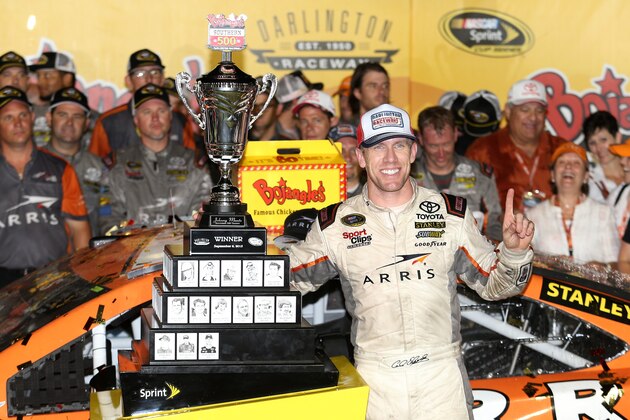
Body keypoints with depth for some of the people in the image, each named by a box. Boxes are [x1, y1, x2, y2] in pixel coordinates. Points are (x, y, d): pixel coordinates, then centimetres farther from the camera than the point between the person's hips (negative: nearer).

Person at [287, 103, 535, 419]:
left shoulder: (451, 213, 4)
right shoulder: (336, 224, 2)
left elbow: (493, 285, 8)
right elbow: (291, 276, 10)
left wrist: (513, 251, -10)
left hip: (442, 372, 1)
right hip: (373, 377, 0)